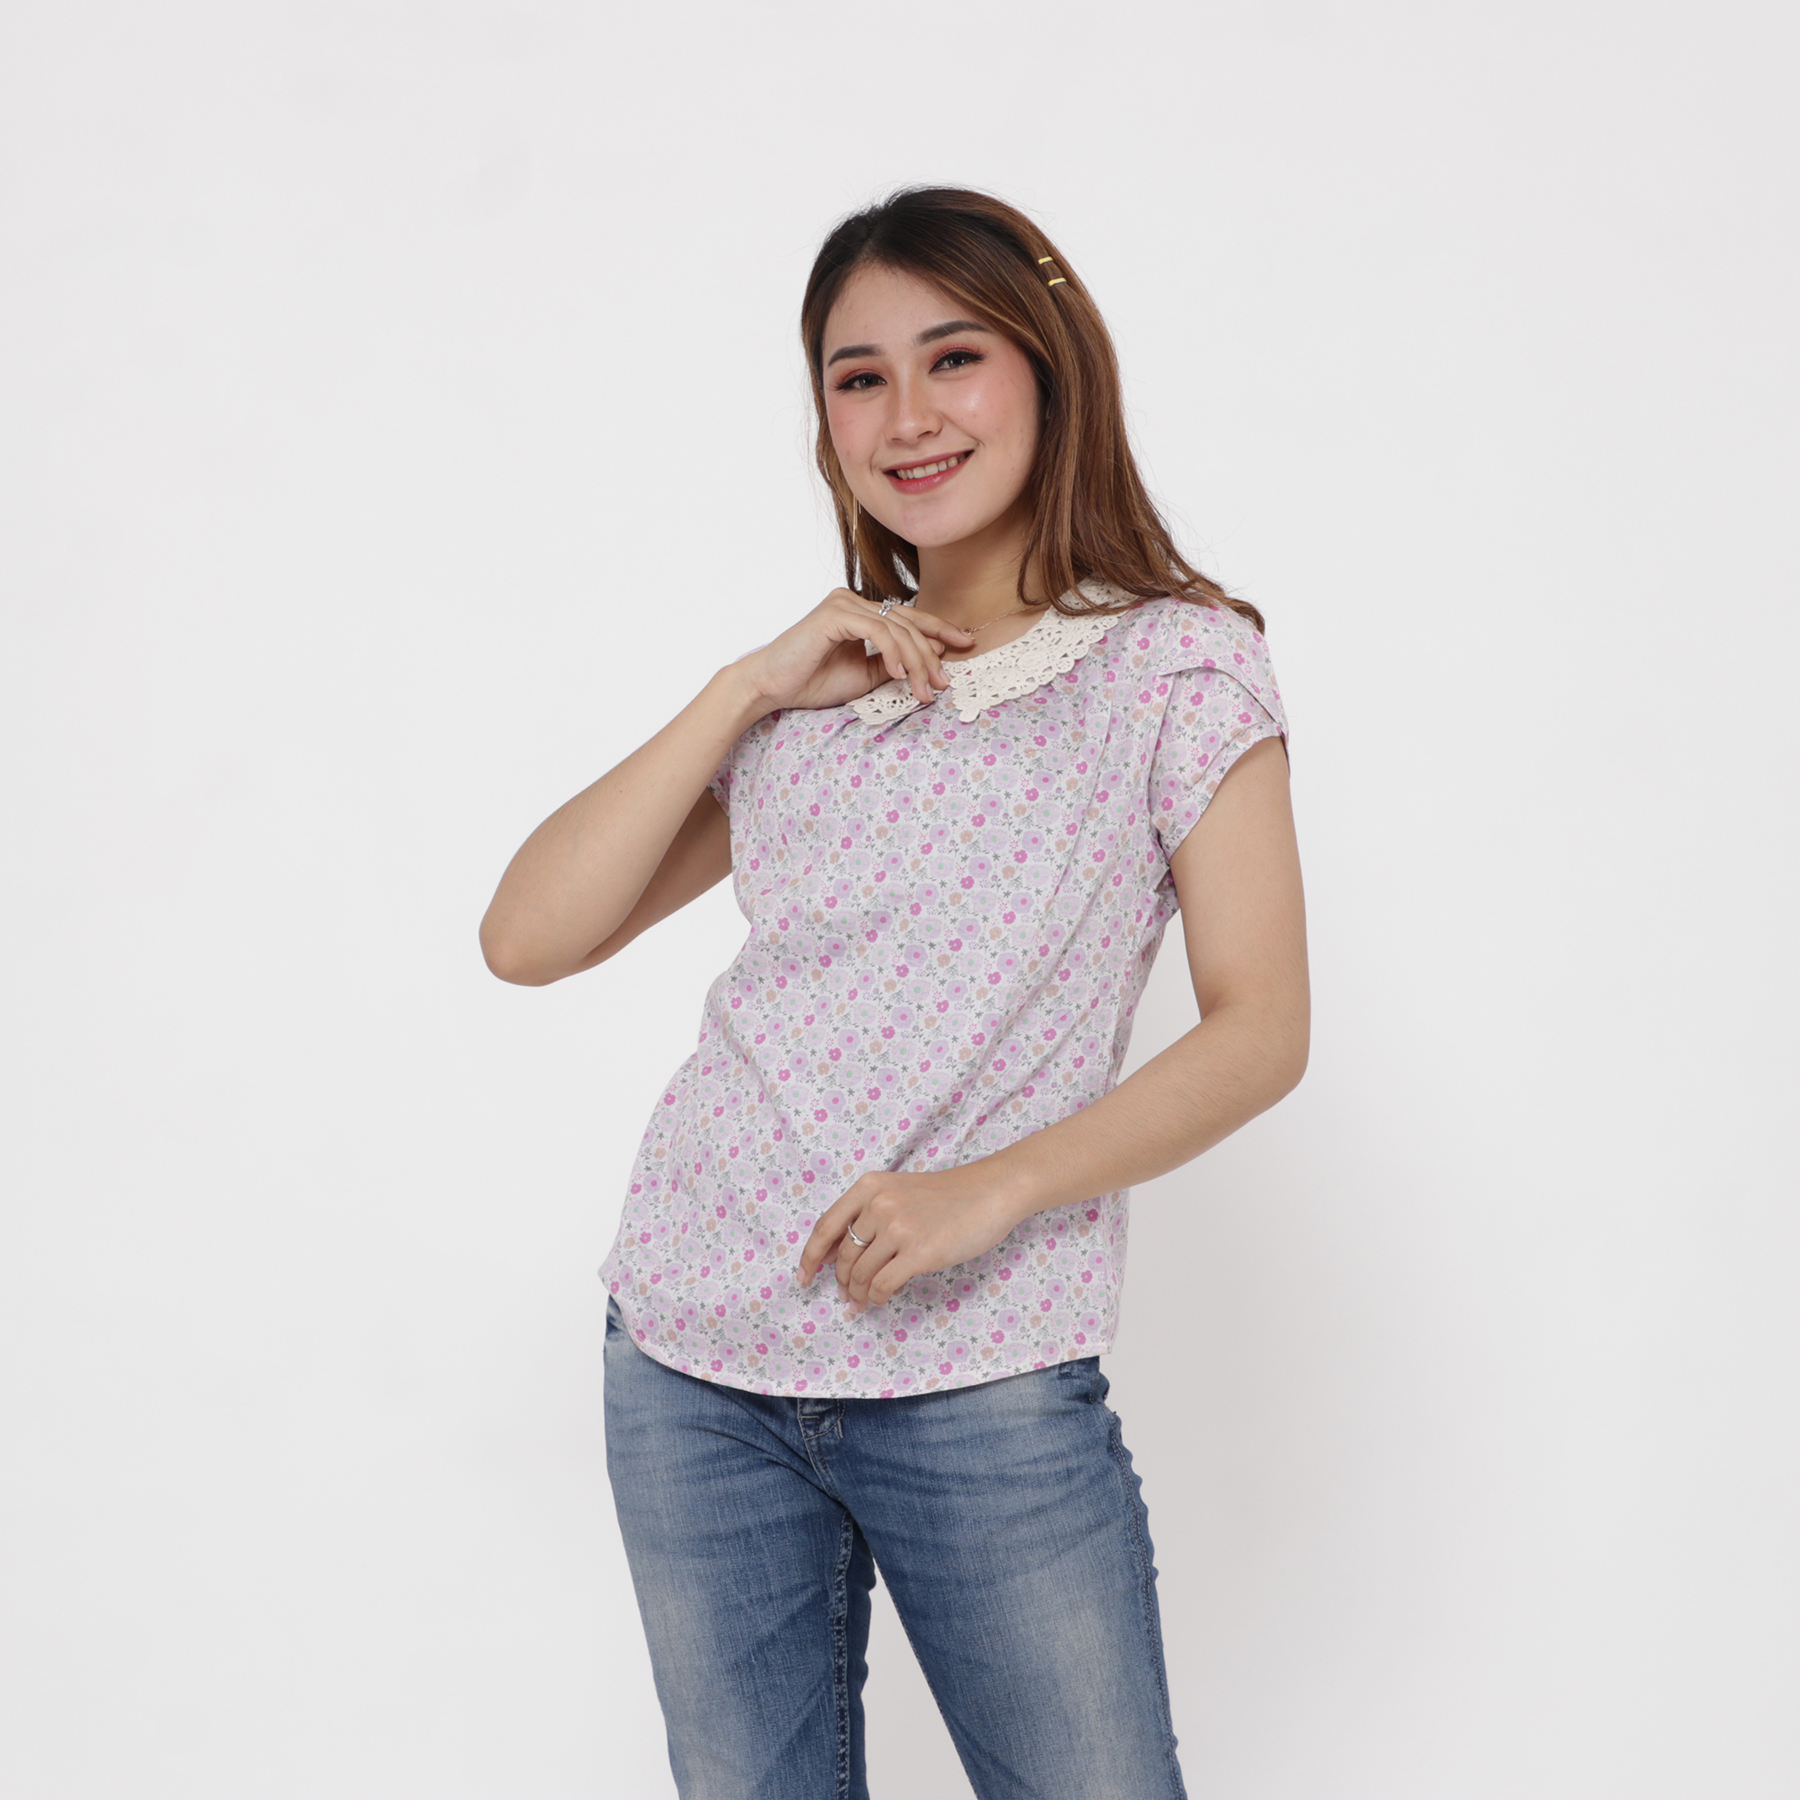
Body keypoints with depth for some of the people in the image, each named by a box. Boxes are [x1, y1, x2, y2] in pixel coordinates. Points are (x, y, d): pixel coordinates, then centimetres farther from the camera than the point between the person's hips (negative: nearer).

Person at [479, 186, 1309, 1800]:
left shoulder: (1178, 665, 0)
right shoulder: (811, 690, 10)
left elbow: (1260, 1030, -6)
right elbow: (528, 937, 3)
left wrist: (989, 1191, -18)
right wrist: (747, 688, -5)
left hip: (987, 1381, -3)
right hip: (692, 1366, 4)